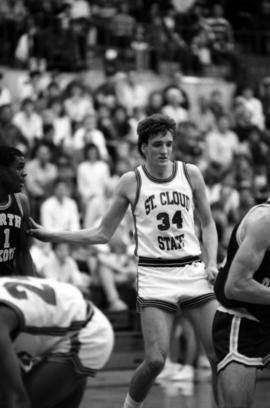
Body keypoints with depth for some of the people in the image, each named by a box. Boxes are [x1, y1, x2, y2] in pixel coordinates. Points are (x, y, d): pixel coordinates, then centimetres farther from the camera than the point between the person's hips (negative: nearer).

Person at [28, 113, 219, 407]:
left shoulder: (190, 174, 5)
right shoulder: (131, 182, 2)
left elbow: (208, 223, 15)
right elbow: (102, 234, 9)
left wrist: (212, 262, -1)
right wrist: (49, 235, 4)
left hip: (193, 271, 2)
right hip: (154, 276, -2)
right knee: (155, 360, -14)